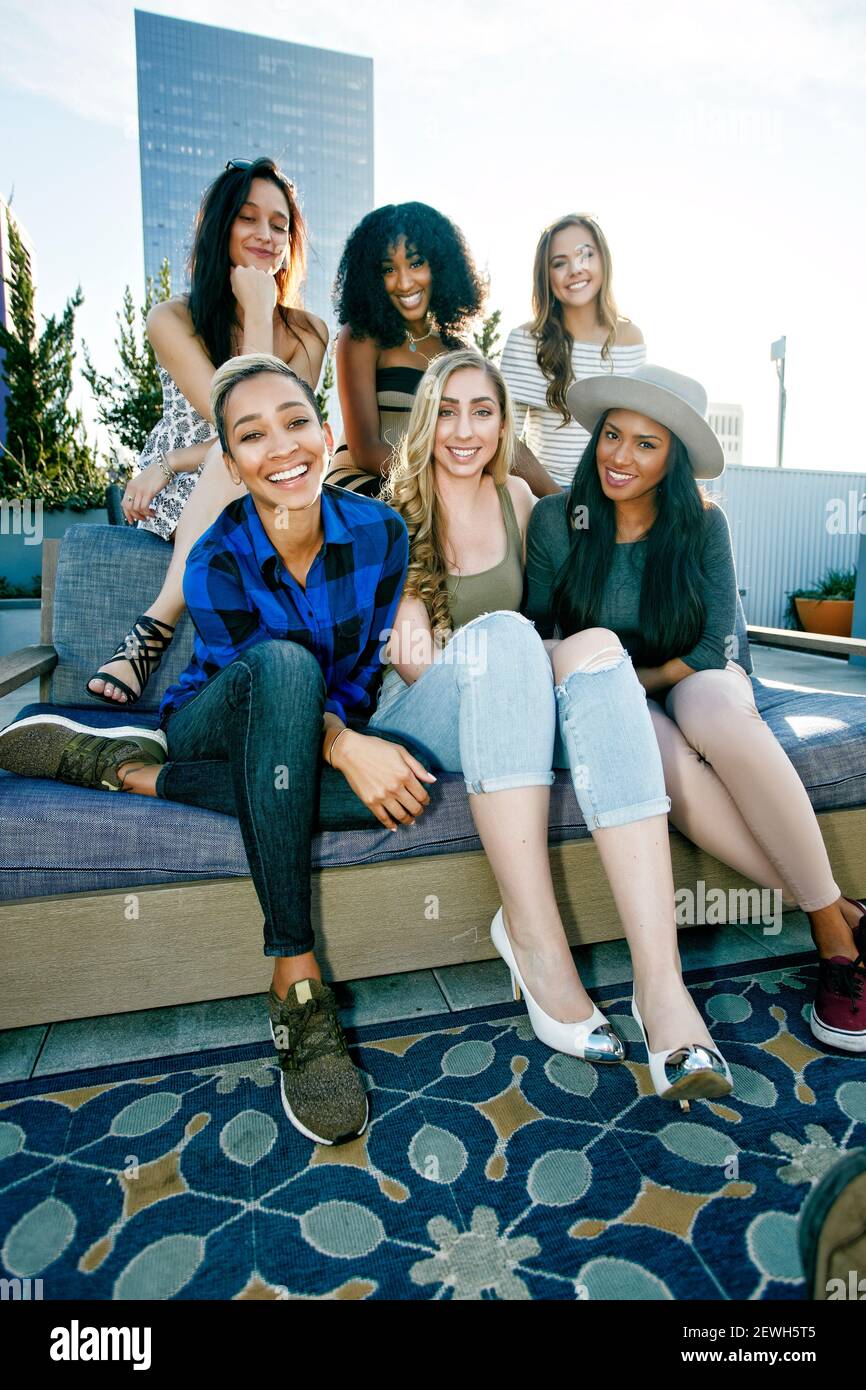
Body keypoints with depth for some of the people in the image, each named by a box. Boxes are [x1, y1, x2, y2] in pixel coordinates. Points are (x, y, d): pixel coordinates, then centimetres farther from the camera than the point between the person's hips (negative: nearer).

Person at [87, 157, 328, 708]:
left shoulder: (308, 331, 4)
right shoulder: (172, 320, -3)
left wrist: (168, 465, -15)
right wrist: (257, 318, -13)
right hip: (181, 499, -1)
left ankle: (154, 630, -33)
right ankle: (158, 632, -32)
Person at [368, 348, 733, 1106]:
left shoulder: (517, 498, 15)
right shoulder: (395, 514, 5)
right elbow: (406, 656, 0)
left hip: (509, 721, 3)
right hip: (416, 722, -3)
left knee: (595, 644, -29)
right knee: (501, 633, -33)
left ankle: (661, 980, -41)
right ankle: (531, 933, -32)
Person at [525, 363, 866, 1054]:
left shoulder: (703, 524, -5)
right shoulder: (557, 519, -6)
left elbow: (714, 649, -5)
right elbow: (537, 632, 0)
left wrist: (639, 678, -13)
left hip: (699, 683, 1)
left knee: (709, 707, -37)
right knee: (662, 753, -36)